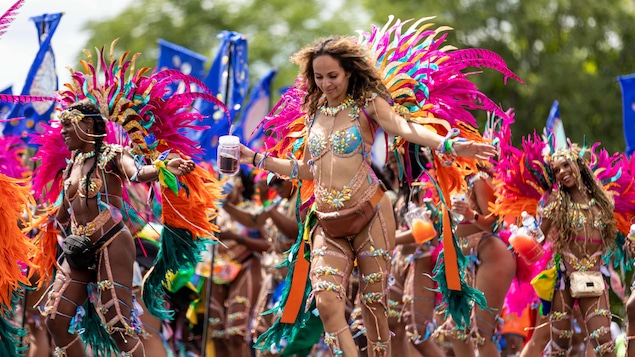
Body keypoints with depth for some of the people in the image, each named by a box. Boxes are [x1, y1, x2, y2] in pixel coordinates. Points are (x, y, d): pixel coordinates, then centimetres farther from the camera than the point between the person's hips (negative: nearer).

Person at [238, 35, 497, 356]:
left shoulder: (367, 104, -1)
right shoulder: (315, 113, 15)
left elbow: (404, 127, -19)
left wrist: (450, 145, -38)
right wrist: (255, 159, 24)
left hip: (369, 215, -4)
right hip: (329, 224, 4)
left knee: (373, 304, -1)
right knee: (327, 302, -13)